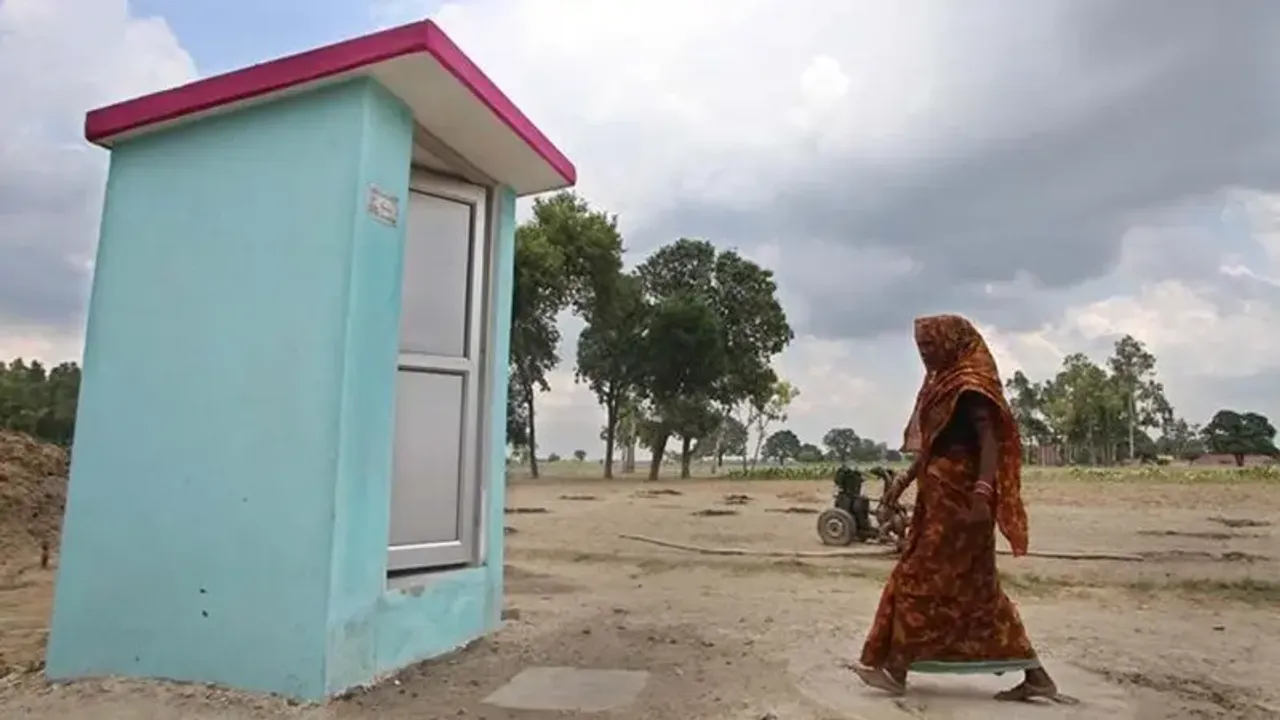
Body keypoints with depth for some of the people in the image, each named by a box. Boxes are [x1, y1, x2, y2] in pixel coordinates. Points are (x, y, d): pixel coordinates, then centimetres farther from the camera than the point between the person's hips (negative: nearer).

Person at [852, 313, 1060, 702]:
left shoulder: (970, 384, -12)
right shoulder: (941, 382, 17)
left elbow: (990, 440, -21)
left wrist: (982, 493, -31)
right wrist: (905, 480, 21)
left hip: (959, 496, -10)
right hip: (939, 494, 10)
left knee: (923, 578, -3)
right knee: (975, 586, 11)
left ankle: (896, 669, 7)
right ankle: (1034, 676, 18)